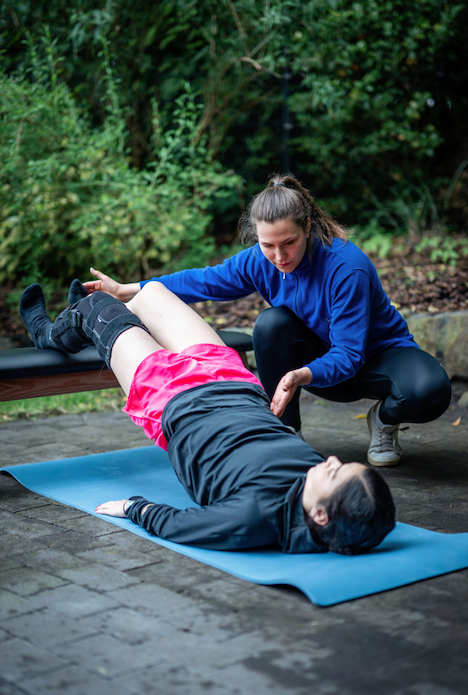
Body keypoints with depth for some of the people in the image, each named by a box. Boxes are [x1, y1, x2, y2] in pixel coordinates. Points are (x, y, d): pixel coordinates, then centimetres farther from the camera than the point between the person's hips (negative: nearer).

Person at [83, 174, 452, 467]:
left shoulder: (347, 267, -33)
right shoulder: (259, 261, -17)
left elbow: (348, 354, -33)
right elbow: (202, 281, -3)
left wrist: (303, 375, -53)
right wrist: (124, 291, -2)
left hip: (377, 353, -4)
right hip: (320, 355, 4)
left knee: (430, 391, -36)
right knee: (272, 323, -29)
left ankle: (385, 419, 1)